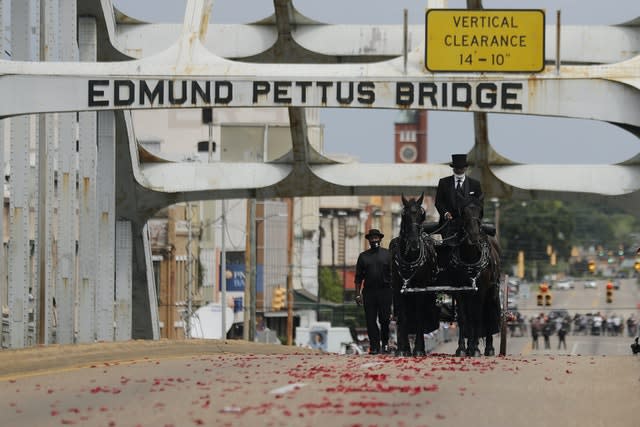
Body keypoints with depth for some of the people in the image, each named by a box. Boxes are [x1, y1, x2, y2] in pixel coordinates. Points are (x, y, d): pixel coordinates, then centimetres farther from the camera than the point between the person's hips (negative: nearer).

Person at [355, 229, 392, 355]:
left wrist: (395, 290, -5)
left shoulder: (387, 254, 6)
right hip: (369, 291, 2)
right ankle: (374, 346, 4)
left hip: (385, 291, -2)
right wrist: (358, 294, 3)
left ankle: (385, 342, 18)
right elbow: (358, 277, 11)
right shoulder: (363, 256, 11)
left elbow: (393, 274, 4)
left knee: (385, 319, -3)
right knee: (370, 321, -1)